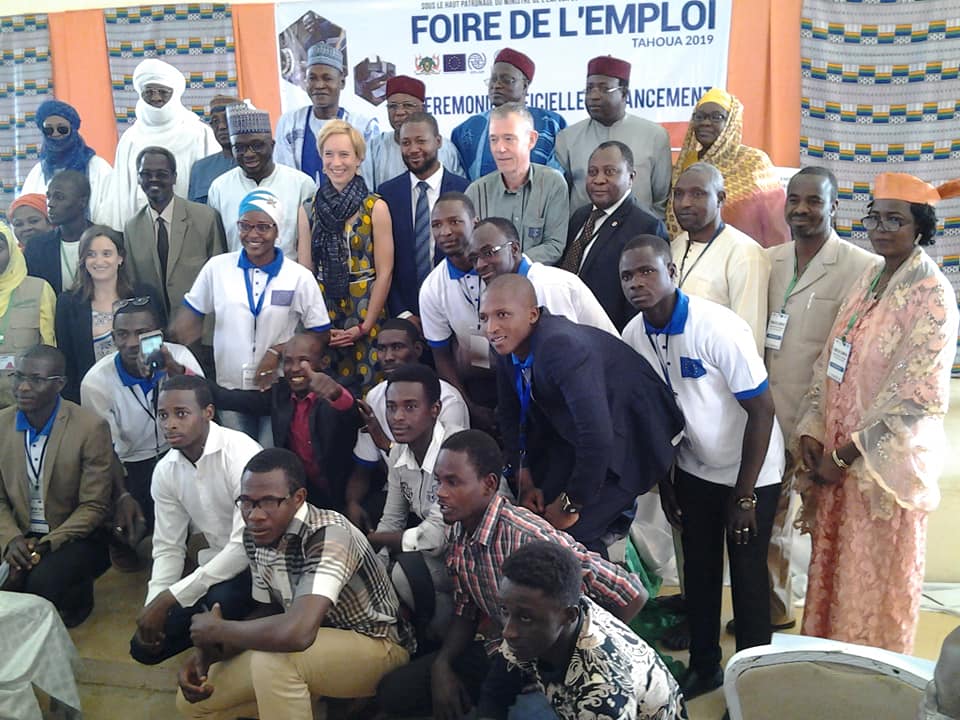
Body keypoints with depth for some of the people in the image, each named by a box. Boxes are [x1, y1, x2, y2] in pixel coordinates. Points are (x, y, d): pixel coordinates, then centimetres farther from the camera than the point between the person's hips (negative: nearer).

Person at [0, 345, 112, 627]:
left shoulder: (91, 428, -15)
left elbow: (94, 507, -12)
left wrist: (46, 545, -21)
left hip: (75, 538, -4)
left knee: (41, 582, -31)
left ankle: (76, 598, 5)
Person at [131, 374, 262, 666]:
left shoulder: (241, 453, -25)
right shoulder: (164, 471, -2)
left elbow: (246, 546, -30)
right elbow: (169, 547, 4)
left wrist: (169, 598, -29)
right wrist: (153, 604, -14)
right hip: (216, 564, 7)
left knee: (219, 601, -36)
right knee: (145, 646, -1)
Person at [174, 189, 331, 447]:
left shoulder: (300, 277, -5)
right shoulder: (217, 267, 0)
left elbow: (320, 334, -1)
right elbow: (190, 315, 6)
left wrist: (279, 351, -14)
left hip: (278, 392, -1)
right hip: (229, 389, 2)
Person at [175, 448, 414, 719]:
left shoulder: (328, 536, -31)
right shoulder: (255, 536, -6)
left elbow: (297, 633, -45)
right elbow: (268, 612, 8)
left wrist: (217, 630, -26)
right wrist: (207, 652, -10)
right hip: (318, 644, 8)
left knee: (271, 660, -35)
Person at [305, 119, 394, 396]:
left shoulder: (376, 208, -3)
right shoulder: (310, 208, 5)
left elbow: (384, 273, -5)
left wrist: (364, 326, -10)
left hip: (365, 313, -2)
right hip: (322, 315, 3)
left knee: (367, 392, 1)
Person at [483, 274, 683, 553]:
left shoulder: (561, 345, -35)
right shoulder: (508, 344, -9)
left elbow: (598, 437, -39)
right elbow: (510, 414, 6)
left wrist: (572, 505, -26)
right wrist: (524, 480, -1)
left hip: (628, 437, -8)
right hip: (570, 433, 8)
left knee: (571, 532, -15)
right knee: (531, 512, 11)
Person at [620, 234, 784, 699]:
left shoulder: (719, 328, -27)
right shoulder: (634, 336, -10)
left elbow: (762, 409, -21)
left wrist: (744, 496, -19)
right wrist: (665, 484, 7)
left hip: (750, 472, -5)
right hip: (694, 468, 5)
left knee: (746, 573, 4)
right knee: (698, 569, 14)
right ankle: (703, 665, 34)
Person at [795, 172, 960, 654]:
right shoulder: (868, 281, 8)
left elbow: (915, 394, -19)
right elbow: (829, 362, 8)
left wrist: (848, 454, -16)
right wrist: (812, 432, -3)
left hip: (885, 462, -6)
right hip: (837, 455, 7)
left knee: (875, 579, 8)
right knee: (832, 569, 17)